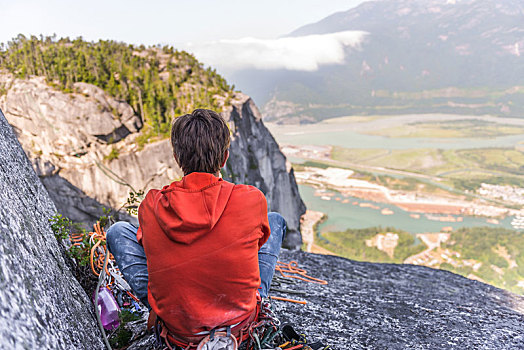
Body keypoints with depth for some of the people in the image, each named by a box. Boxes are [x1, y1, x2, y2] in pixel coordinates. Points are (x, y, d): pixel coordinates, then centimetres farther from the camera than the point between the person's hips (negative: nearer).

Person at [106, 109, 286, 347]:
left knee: (118, 231, 14)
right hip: (240, 321, 0)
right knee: (275, 221, 15)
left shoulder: (151, 206, -13)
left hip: (178, 329, 1)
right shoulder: (252, 200, -17)